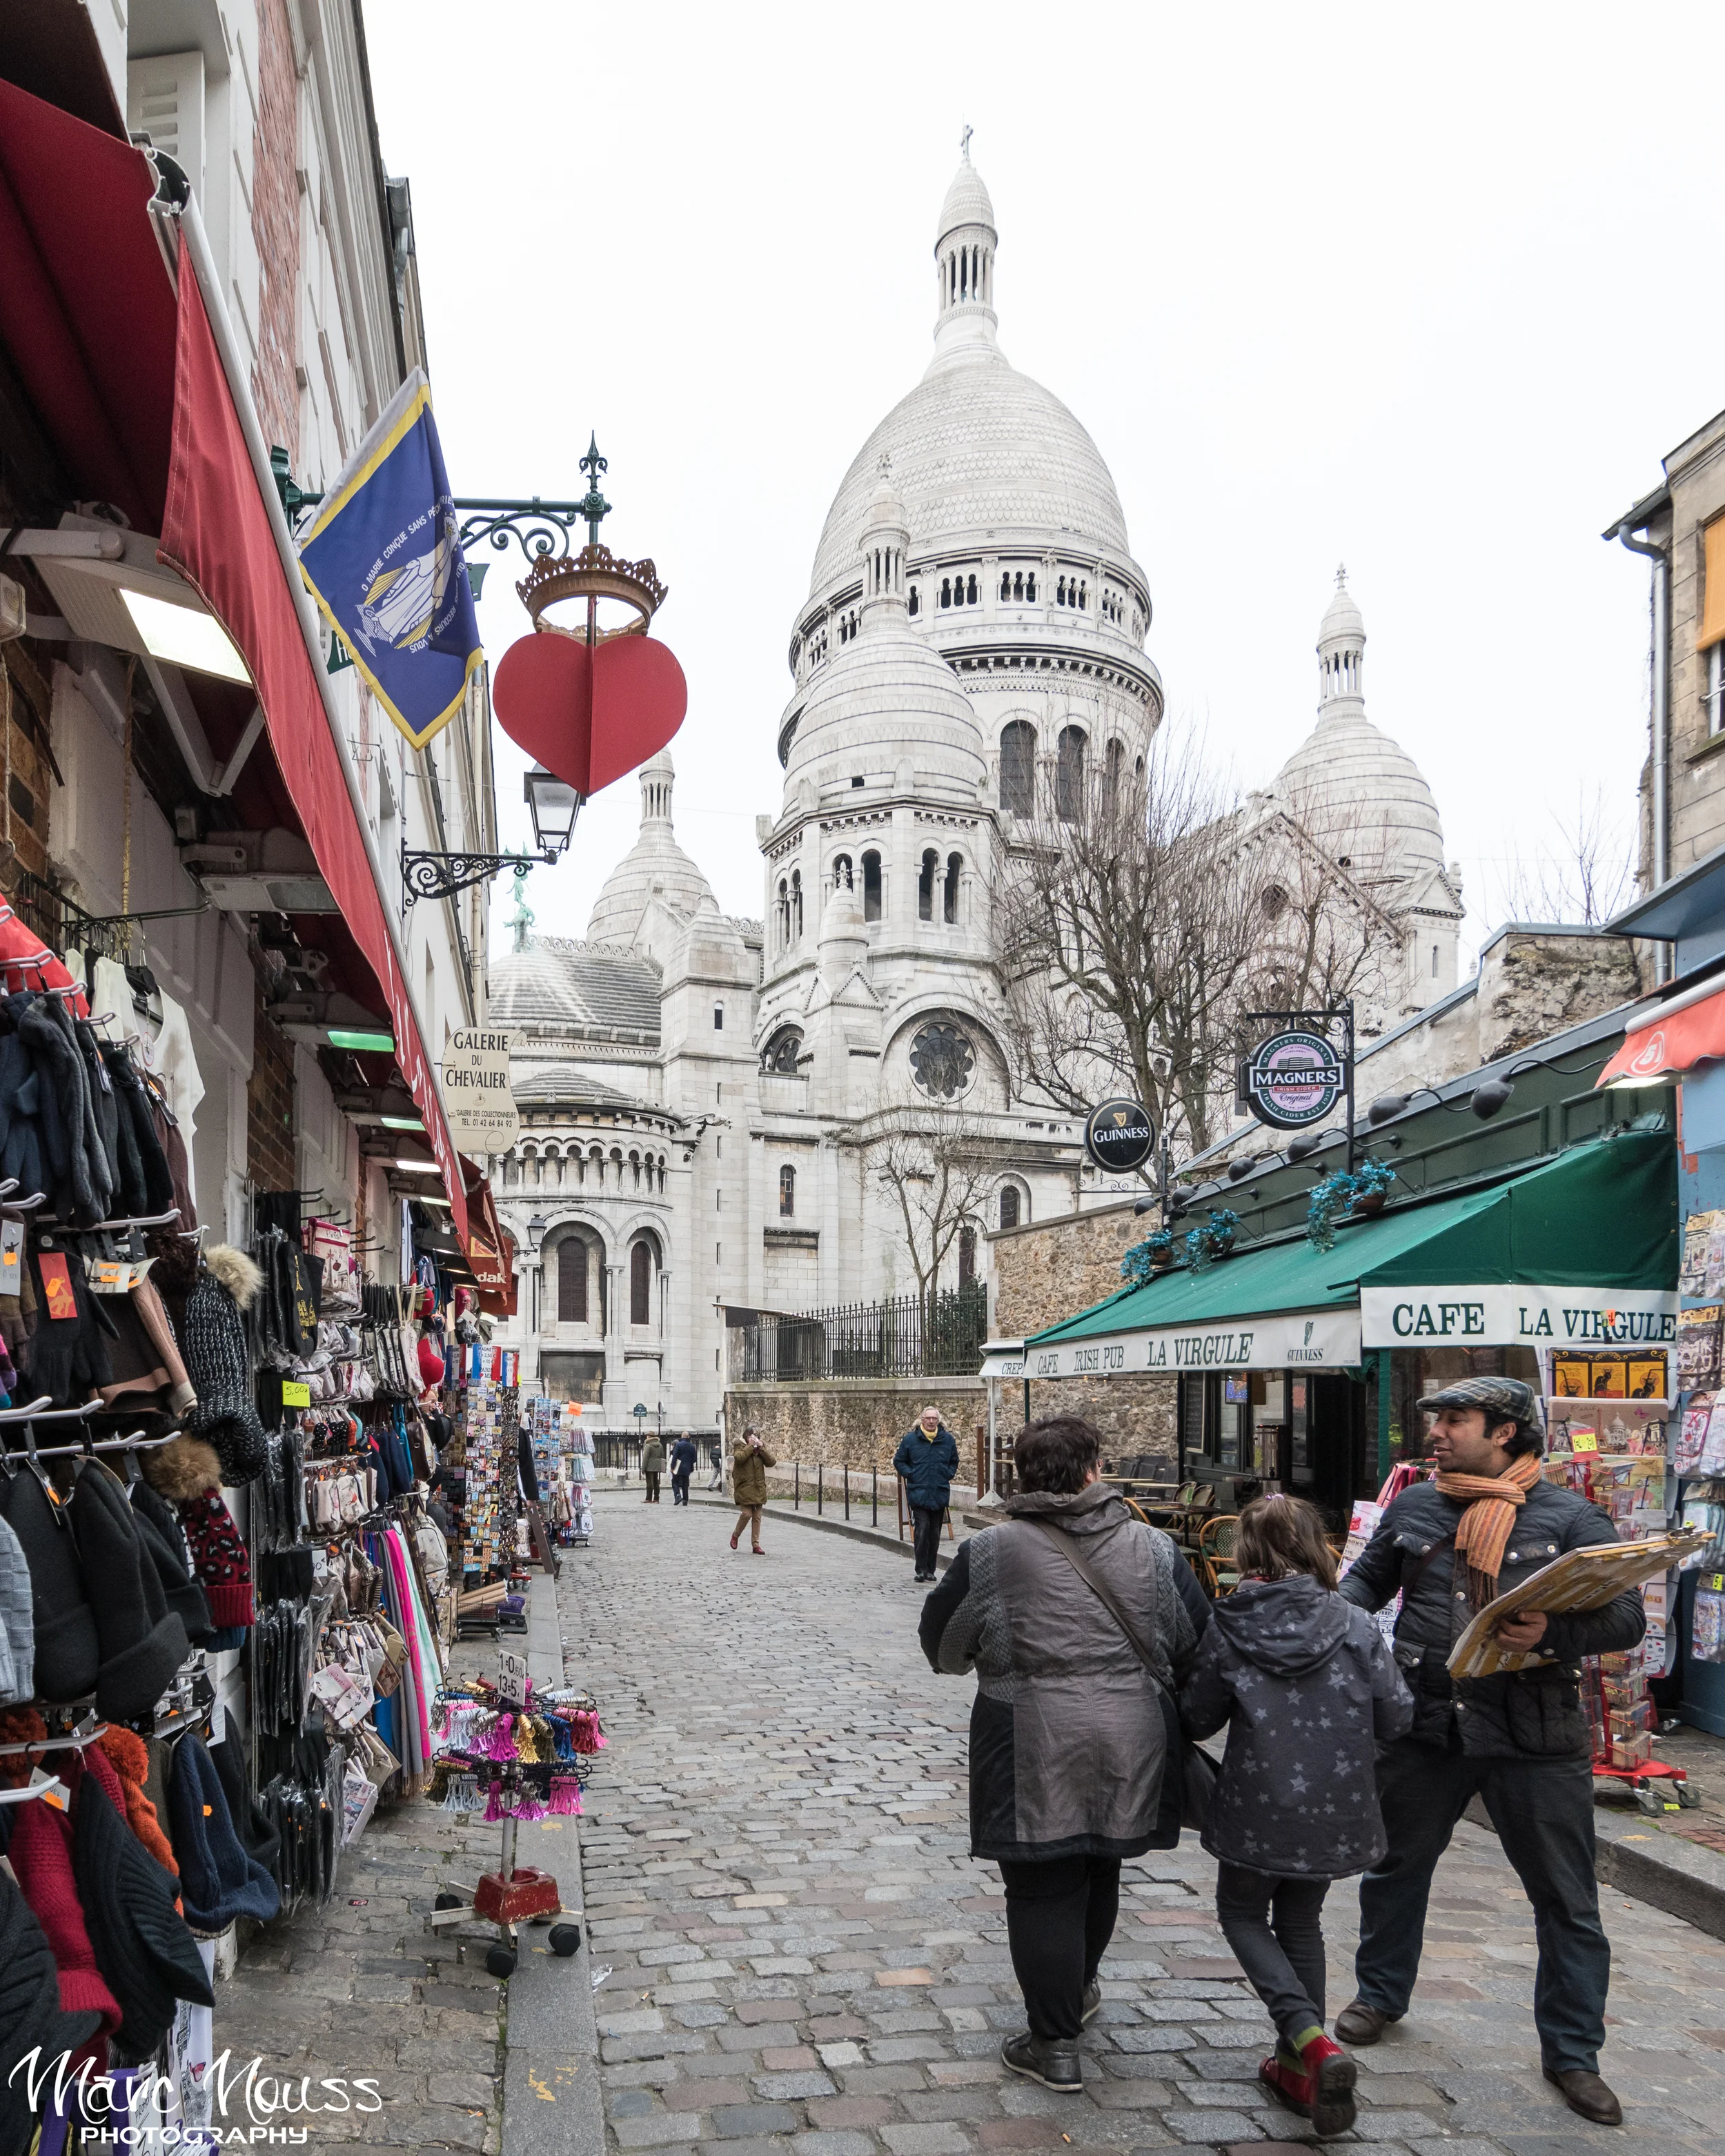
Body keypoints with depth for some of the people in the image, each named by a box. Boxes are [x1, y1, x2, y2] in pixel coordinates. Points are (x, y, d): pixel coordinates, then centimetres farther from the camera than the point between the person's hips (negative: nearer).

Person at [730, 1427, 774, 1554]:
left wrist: (761, 1448, -10)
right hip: (745, 1488, -5)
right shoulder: (741, 1447, -1)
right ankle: (735, 1535, 13)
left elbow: (771, 1462, -3)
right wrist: (751, 1446, -18)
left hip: (758, 1489, 5)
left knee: (757, 1517, 5)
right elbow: (740, 1458, -24)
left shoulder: (761, 1449, 11)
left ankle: (756, 1545, 12)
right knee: (747, 1514, -12)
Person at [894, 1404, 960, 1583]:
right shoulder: (910, 1439, -1)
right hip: (918, 1493, -3)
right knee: (922, 1529, -14)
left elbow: (954, 1462, 20)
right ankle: (921, 1569, -7)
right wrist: (910, 1474, -5)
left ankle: (930, 1569, 18)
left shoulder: (948, 1439, 5)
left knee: (935, 1533, 8)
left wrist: (948, 1475, 5)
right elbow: (899, 1461, 9)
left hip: (940, 1494, 3)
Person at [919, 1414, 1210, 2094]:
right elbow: (1198, 1646, 7)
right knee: (1100, 1872, 23)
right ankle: (1078, 1991, 45)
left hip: (1035, 1752, -4)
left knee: (1042, 1891, 7)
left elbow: (942, 1646, 5)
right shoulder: (1152, 1548, 0)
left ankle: (1055, 2045, 12)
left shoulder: (988, 1553, -7)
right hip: (1132, 1741, 4)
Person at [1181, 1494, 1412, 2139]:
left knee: (1242, 1914, 18)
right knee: (1301, 1927, 22)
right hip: (1335, 1812, 2)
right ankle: (1300, 2071, 27)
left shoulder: (1227, 1630, -11)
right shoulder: (1355, 1626, -10)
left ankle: (1311, 2042, -3)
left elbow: (1196, 1719, -1)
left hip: (1259, 1810, -2)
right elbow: (1396, 1718, -4)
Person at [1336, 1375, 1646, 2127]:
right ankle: (1381, 1995, 38)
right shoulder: (1412, 1507, 6)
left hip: (1535, 1735, -3)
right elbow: (1367, 1581, 16)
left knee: (1566, 1897, 8)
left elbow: (1627, 1616, -9)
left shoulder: (1570, 1517, -5)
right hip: (1423, 1723, 3)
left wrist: (1555, 1634, -26)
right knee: (1395, 1866, 17)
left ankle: (1572, 2052, 25)